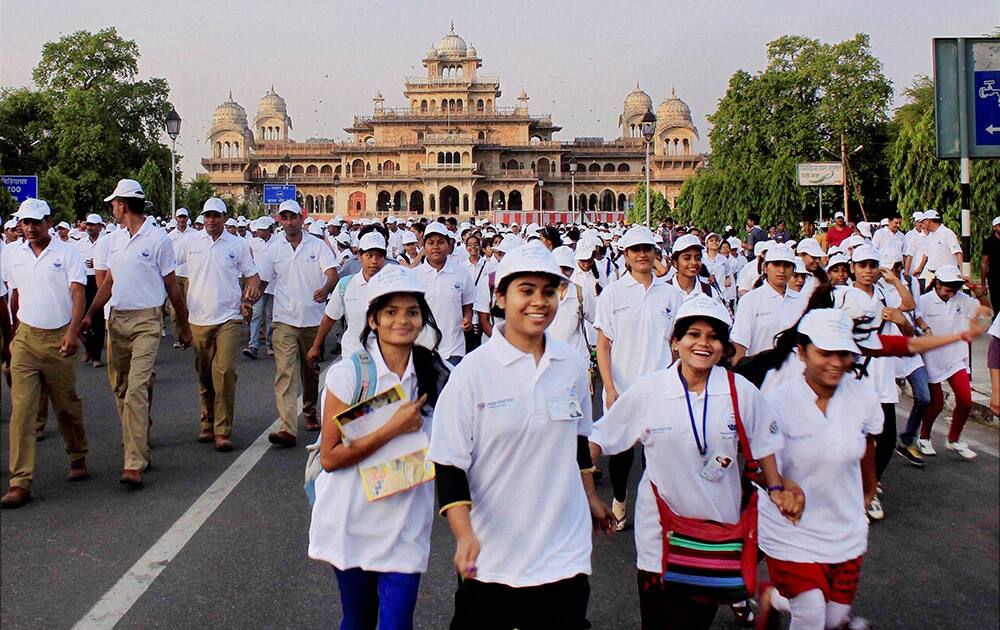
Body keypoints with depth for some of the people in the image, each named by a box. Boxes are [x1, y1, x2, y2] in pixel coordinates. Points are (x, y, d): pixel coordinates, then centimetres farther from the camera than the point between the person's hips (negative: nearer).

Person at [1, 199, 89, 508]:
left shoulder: (67, 252, -4)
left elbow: (78, 294, -12)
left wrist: (72, 332, -25)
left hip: (59, 338, -2)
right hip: (26, 338, 2)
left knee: (67, 405, 10)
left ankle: (78, 458, 33)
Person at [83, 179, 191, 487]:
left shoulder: (158, 239, -6)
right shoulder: (113, 238, 13)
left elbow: (172, 286, -1)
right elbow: (109, 282, 19)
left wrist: (184, 326, 5)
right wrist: (90, 315, 8)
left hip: (146, 321, -7)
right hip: (117, 320, 7)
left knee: (137, 388, -15)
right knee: (120, 388, 12)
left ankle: (135, 464, -18)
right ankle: (139, 441, 30)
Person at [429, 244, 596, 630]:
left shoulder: (573, 366, 1)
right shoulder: (474, 371, -12)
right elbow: (448, 464, -12)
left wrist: (591, 498, 26)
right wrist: (464, 535, -24)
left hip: (565, 552, 3)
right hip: (490, 556, -3)